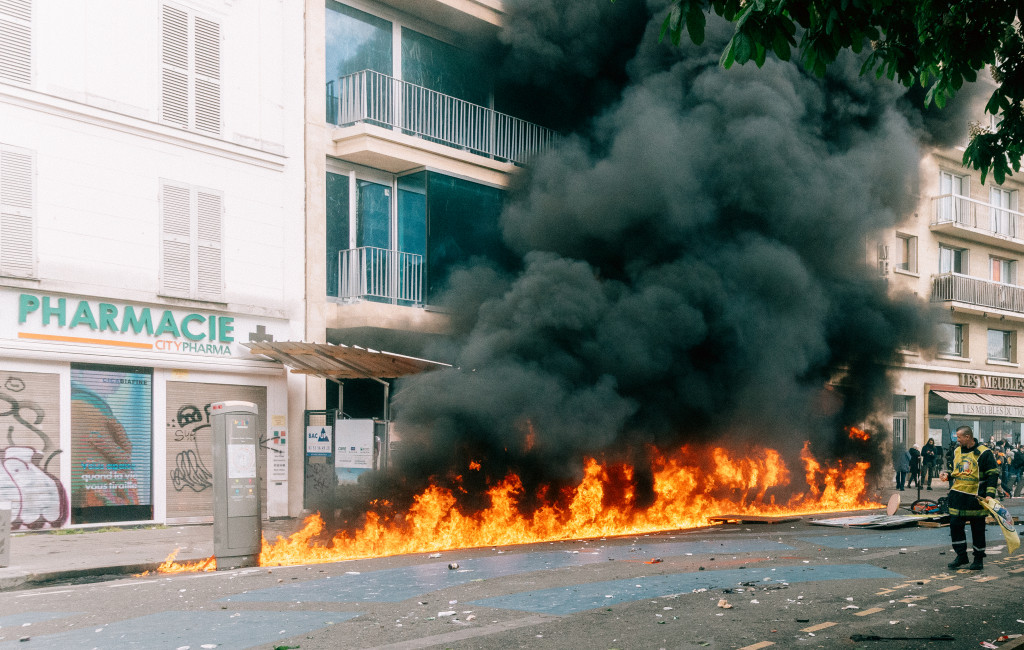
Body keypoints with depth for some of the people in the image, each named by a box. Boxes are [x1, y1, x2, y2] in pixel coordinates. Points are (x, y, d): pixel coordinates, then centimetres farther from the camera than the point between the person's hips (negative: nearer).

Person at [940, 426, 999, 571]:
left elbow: (993, 474, -7)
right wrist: (947, 474, 3)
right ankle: (961, 556, 14)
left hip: (975, 498, -5)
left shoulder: (984, 453, -7)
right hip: (957, 497, 6)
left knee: (978, 529, 4)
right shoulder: (957, 452, 12)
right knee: (955, 526, 2)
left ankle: (979, 559, 15)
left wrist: (989, 494, -16)